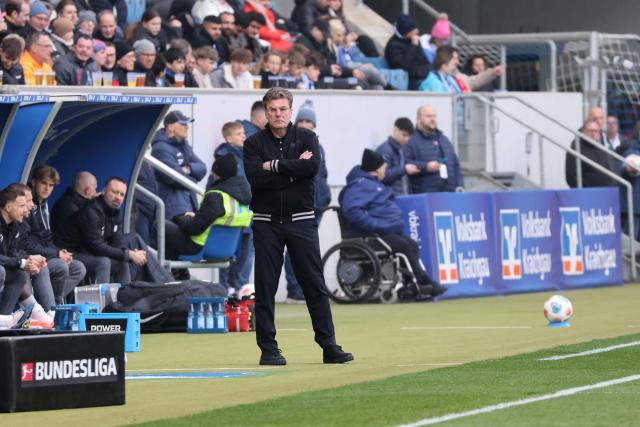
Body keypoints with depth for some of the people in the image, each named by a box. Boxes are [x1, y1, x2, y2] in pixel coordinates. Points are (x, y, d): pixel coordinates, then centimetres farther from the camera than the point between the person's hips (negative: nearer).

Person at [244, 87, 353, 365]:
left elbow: (313, 166, -14)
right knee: (265, 287, 0)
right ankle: (268, 349, 6)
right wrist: (294, 168, -12)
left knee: (315, 284, 0)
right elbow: (255, 177, -13)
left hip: (301, 221, 0)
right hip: (266, 224, 0)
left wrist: (275, 165, -12)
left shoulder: (306, 138, 5)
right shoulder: (254, 143, 4)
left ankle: (329, 346, 2)